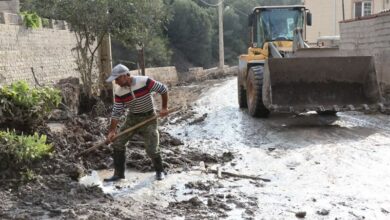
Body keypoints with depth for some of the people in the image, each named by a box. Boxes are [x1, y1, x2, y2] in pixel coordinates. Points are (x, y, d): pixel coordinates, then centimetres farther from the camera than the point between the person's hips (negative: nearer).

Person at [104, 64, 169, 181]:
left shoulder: (144, 81, -24)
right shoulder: (119, 92, -10)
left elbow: (163, 89, -13)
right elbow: (116, 112, -7)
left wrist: (164, 107, -10)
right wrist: (112, 131, -13)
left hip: (148, 118, -4)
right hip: (132, 118, 5)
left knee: (152, 149, -9)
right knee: (117, 143, -1)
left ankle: (159, 171, 19)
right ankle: (118, 173, 13)